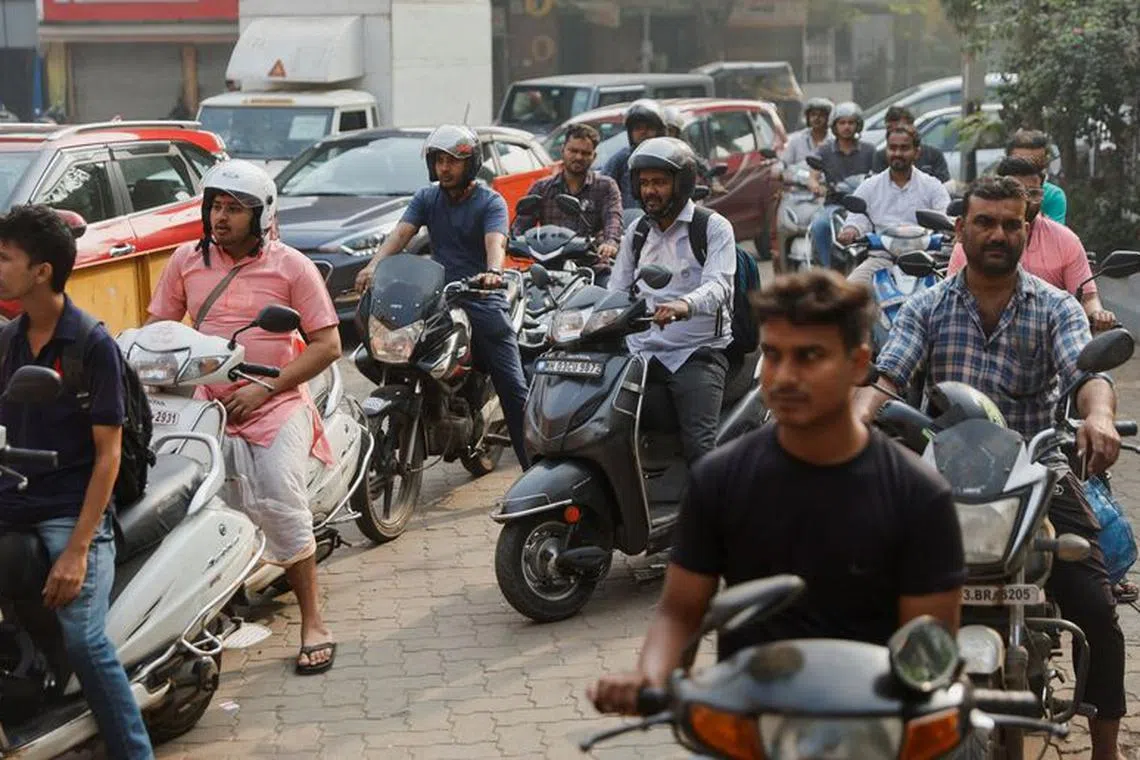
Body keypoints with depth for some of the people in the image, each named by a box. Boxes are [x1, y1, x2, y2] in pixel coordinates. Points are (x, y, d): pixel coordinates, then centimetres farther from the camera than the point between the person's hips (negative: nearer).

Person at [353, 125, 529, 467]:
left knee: (513, 388, -7)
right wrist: (373, 265, -22)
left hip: (482, 300, -3)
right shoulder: (426, 198, 12)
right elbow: (400, 233, -2)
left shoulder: (490, 202, 0)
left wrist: (493, 272, -42)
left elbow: (495, 242, -18)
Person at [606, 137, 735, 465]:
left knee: (698, 447, -22)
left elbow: (718, 284, -17)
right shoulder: (637, 231, 18)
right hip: (641, 351, 5)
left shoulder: (714, 227, 0)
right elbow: (616, 289, 15)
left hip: (697, 352, -5)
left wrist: (684, 305, -39)